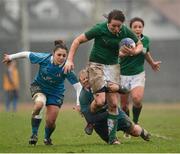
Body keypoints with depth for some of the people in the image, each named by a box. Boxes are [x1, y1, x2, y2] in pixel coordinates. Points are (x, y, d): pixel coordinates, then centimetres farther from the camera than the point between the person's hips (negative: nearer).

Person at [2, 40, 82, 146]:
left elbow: (78, 86, -25)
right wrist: (11, 57, 3)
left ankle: (47, 138, 32)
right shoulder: (44, 58, -27)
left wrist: (78, 103, -36)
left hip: (55, 92, 0)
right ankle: (34, 134, -16)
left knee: (51, 121, -5)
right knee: (39, 104, -34)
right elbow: (26, 54, -11)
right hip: (39, 86, 0)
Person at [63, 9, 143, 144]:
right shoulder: (99, 29, -19)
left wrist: (134, 51, -16)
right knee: (100, 101, -18)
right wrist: (70, 60, -17)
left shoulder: (125, 32, -8)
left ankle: (112, 137, 4)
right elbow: (78, 40, -11)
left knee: (114, 104, -3)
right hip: (96, 66, -4)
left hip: (113, 66, 4)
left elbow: (140, 45, 7)